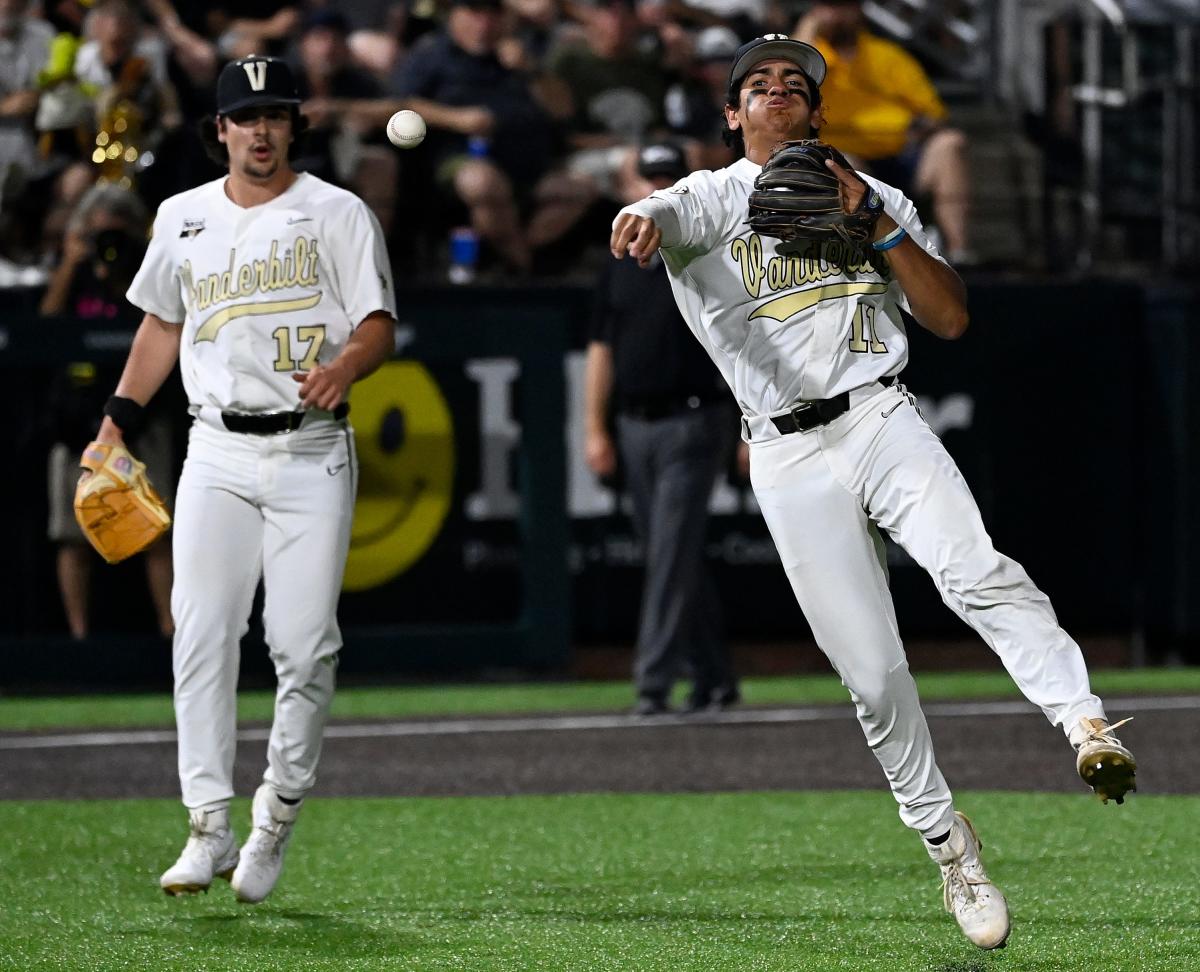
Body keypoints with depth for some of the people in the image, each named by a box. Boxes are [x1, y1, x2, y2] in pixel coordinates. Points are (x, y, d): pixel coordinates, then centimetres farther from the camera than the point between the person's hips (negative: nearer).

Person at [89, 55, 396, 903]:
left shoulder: (339, 215, 1)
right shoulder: (183, 219, 12)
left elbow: (380, 327, -5)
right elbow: (162, 325, 23)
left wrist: (343, 368, -26)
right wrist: (117, 422, 15)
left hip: (311, 453, -3)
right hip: (218, 454, 3)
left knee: (304, 645, -6)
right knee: (201, 635, -8)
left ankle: (278, 817, 9)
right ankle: (209, 829, -7)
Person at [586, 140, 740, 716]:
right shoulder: (620, 266, 12)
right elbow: (602, 351, 14)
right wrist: (596, 430, 7)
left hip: (693, 424, -6)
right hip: (635, 426, 6)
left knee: (672, 556, -11)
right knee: (673, 557, 10)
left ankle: (653, 682, -14)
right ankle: (712, 678, 18)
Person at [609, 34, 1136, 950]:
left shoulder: (877, 197, 18)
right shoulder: (711, 200, 9)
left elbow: (951, 317, 10)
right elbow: (659, 216, -16)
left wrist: (875, 221, -2)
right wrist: (640, 222, -42)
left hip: (880, 420, 1)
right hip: (789, 457, 0)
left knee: (973, 570, -29)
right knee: (873, 673, -4)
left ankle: (1088, 725, -40)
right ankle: (946, 842, 10)